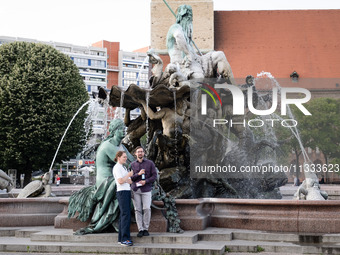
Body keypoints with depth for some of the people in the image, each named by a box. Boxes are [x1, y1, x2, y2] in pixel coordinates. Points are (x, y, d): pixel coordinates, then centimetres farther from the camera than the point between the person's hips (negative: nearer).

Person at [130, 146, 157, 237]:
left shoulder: (150, 163, 5)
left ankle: (146, 229, 4)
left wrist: (146, 181, -12)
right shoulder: (132, 165, 10)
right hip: (135, 190, 2)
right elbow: (130, 177, 6)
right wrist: (138, 174, -12)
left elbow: (154, 175, 2)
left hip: (146, 189, -2)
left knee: (147, 209, -8)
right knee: (138, 210, -1)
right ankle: (140, 229, 4)